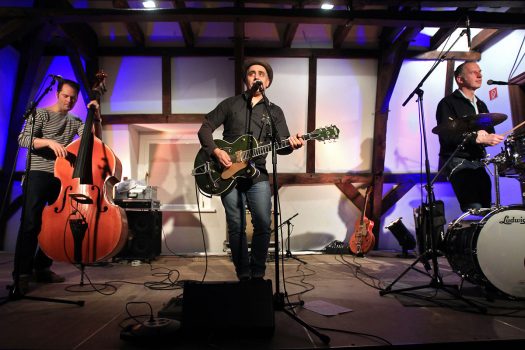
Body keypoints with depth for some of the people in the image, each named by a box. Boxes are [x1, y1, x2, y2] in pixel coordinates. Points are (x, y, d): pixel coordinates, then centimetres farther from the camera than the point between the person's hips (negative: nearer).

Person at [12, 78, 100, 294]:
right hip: (38, 175, -5)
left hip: (63, 178, 5)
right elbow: (23, 139, -11)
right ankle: (21, 274, -3)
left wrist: (96, 117, -10)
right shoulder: (41, 114, 2)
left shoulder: (75, 121, 15)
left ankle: (42, 269, 17)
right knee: (30, 224, -8)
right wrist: (49, 142, -26)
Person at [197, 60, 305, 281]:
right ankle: (243, 276, 16)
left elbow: (281, 145, 4)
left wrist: (291, 144, -19)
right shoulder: (230, 104, 10)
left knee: (263, 224, -10)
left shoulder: (274, 111, 13)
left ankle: (257, 275, 9)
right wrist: (216, 151, -9)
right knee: (236, 228, 2)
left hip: (257, 175, 1)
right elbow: (205, 128, 7)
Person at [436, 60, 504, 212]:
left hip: (478, 162, 8)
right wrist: (478, 138, -23)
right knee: (474, 209, -23)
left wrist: (486, 136, -3)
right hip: (457, 162, -8)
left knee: (487, 207, 6)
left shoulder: (481, 105, 21)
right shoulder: (448, 103, -3)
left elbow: (490, 133, 21)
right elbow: (446, 136, -17)